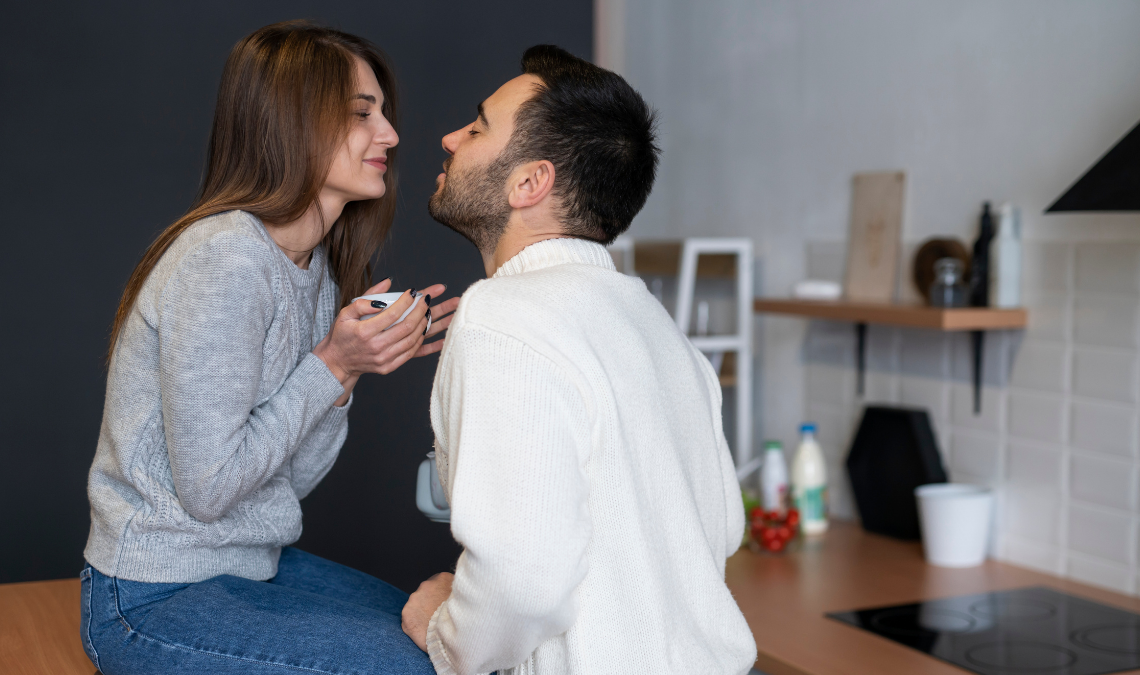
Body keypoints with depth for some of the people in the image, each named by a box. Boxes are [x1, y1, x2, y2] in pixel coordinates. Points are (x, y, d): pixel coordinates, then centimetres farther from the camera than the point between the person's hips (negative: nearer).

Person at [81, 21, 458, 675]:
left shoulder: (316, 265, 6)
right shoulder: (226, 259, -23)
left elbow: (290, 478, 5)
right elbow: (206, 488, -22)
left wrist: (357, 366, -9)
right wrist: (331, 367, -20)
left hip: (249, 566, 9)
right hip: (154, 602, -9)